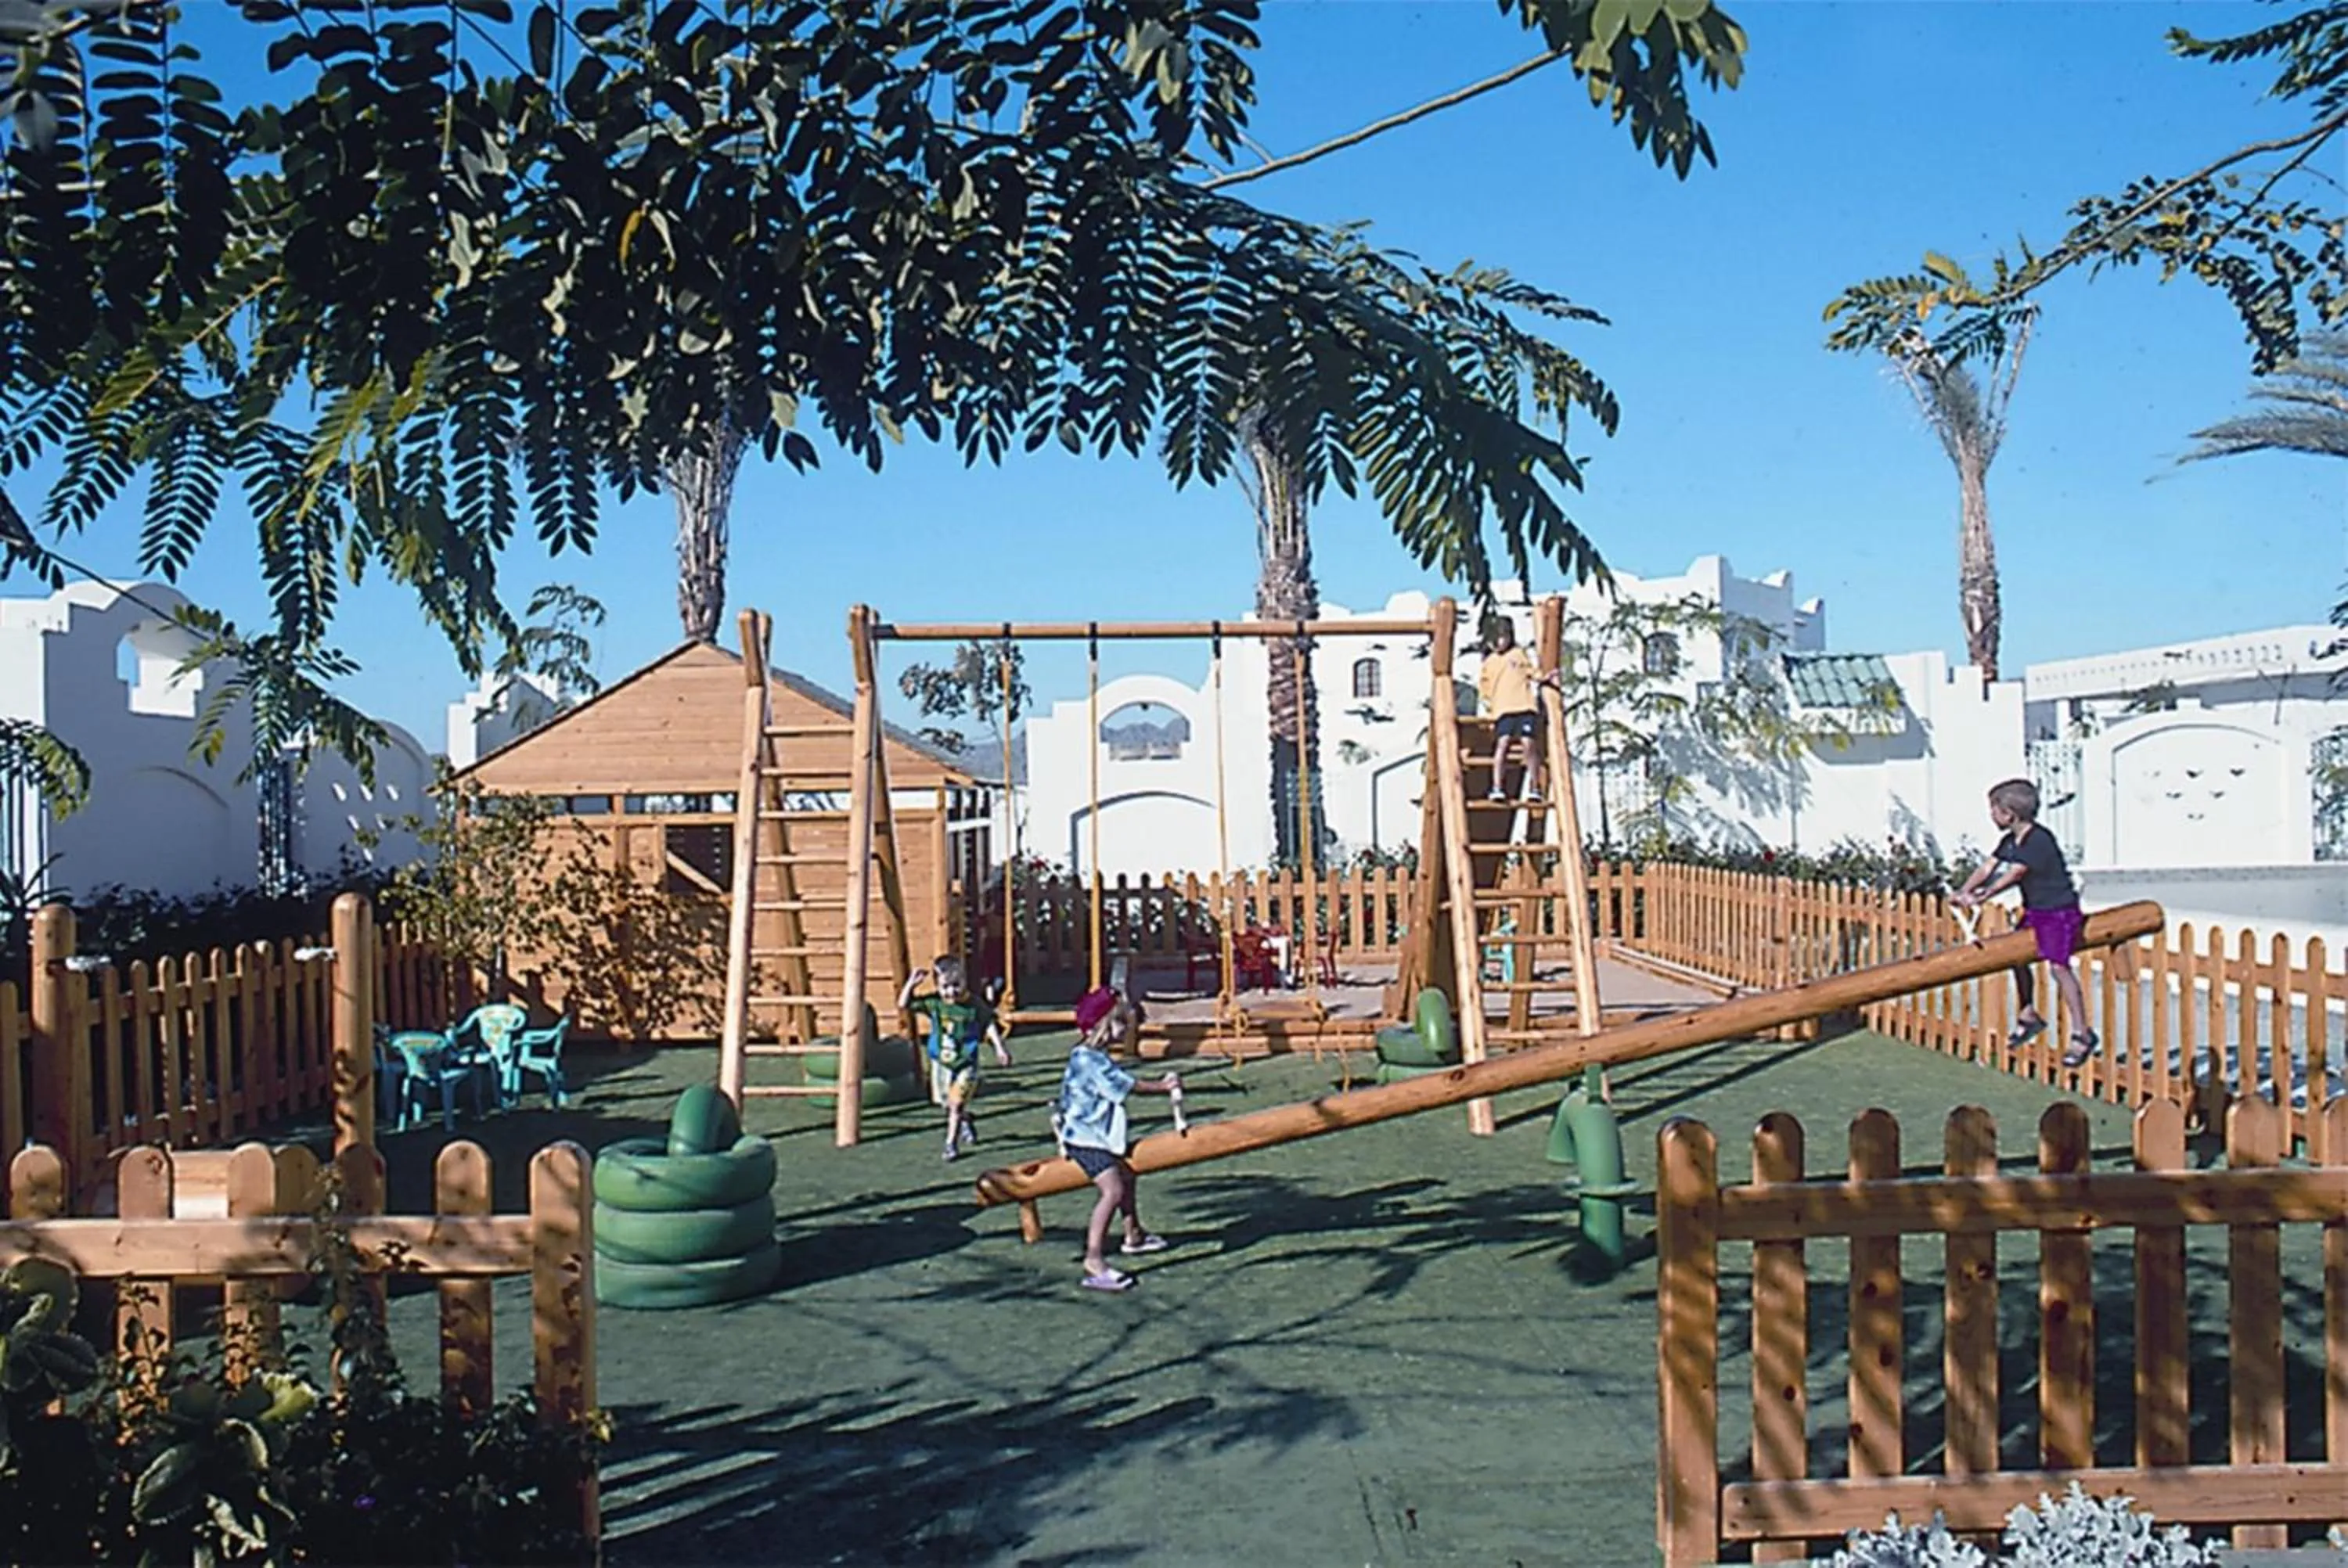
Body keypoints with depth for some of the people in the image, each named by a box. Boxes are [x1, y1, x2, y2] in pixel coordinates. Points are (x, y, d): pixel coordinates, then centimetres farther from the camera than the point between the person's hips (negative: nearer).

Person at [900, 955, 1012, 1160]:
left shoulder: (975, 1005, -14)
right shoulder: (934, 1003, -8)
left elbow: (990, 1025, -4)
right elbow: (903, 1005, -4)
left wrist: (999, 1047, -8)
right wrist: (911, 983, -16)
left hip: (966, 1065, -3)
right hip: (941, 1063, 3)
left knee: (956, 1105, -6)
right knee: (947, 1104, 14)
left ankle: (951, 1143, 7)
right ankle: (966, 1121, 44)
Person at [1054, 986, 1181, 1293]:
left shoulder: (1094, 1057, 10)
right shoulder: (1088, 1060, -22)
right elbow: (1129, 1086, -20)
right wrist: (1164, 1087, -10)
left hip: (1099, 1136, 11)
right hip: (1085, 1138, -11)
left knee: (1127, 1177, 27)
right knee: (1113, 1190, -23)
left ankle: (1134, 1236, 48)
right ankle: (1094, 1262, -26)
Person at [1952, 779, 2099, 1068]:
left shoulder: (2039, 841, -24)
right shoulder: (2011, 840, 4)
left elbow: (2013, 875, -29)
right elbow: (1988, 867, 1)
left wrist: (1980, 898, -32)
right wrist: (1964, 892, -14)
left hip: (2060, 911, -10)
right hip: (2034, 911, 10)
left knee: (2059, 966, -16)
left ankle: (2082, 1034, -12)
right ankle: (2029, 1015, 31)